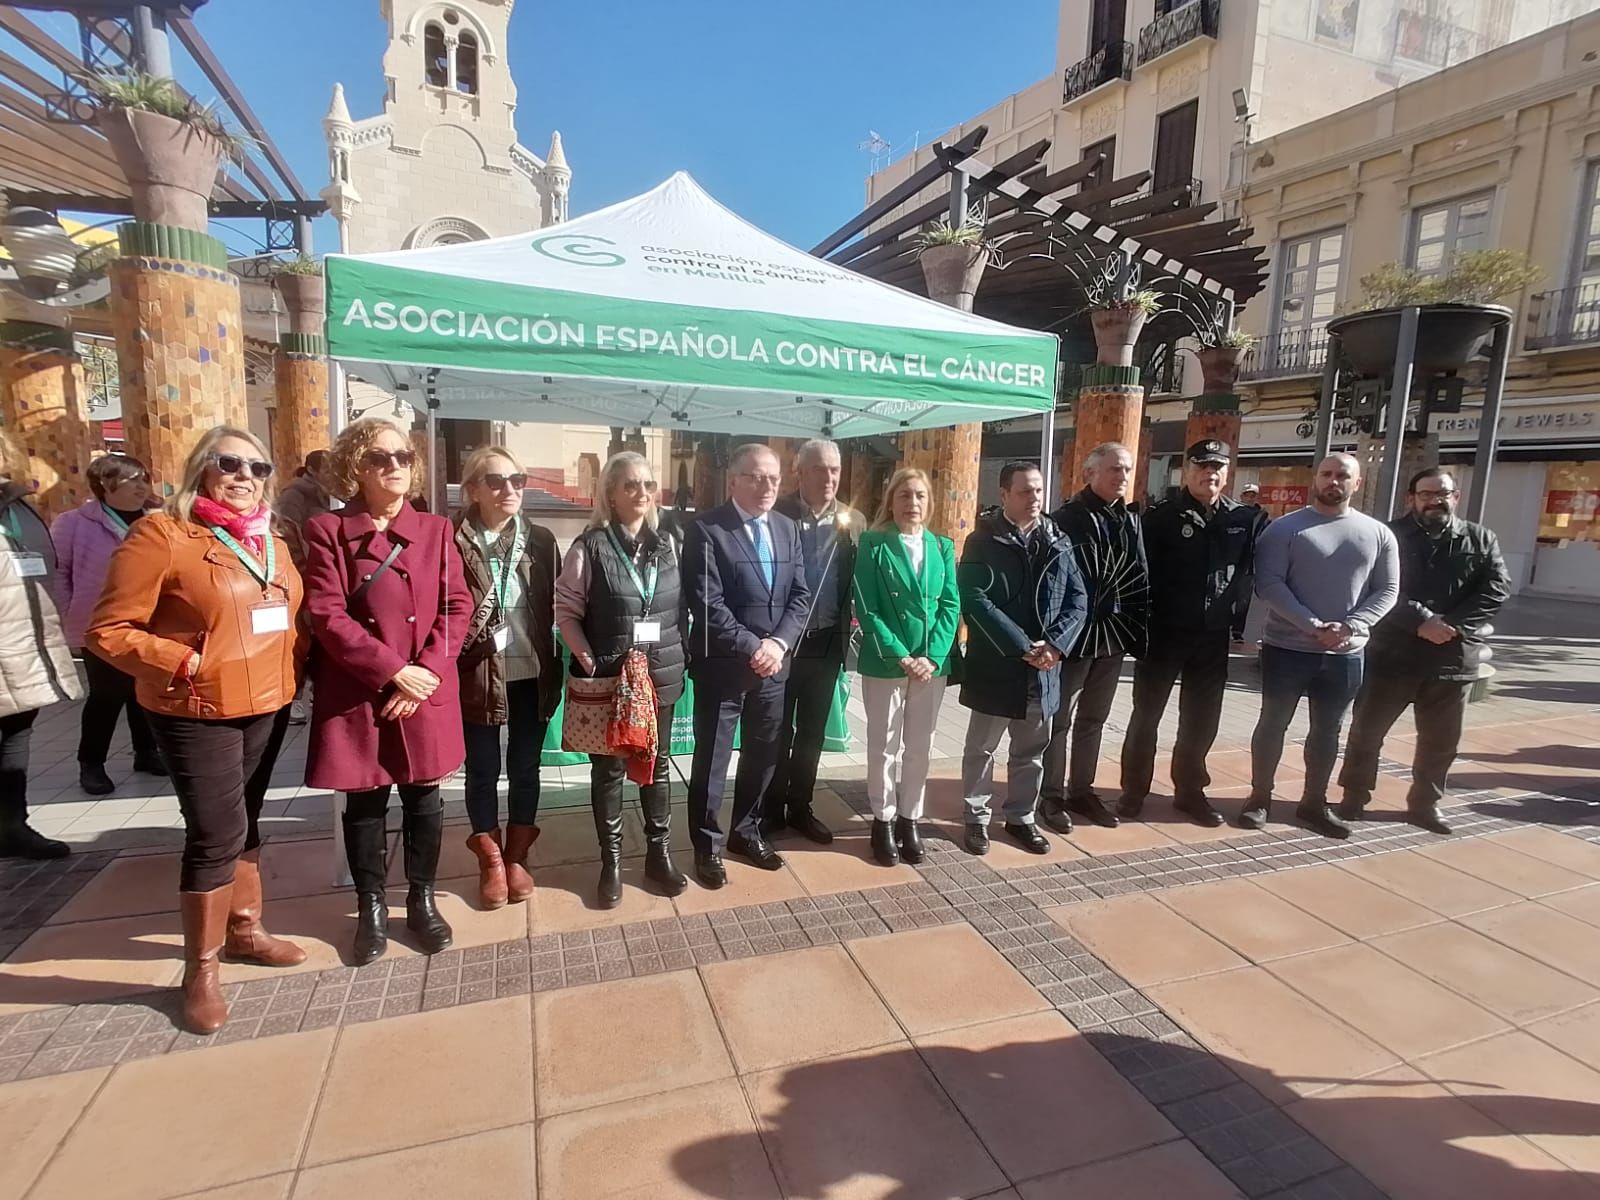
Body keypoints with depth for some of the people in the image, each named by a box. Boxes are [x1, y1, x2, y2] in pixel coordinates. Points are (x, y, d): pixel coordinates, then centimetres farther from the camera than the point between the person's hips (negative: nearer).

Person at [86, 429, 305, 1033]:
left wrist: (299, 659, 1)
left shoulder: (271, 542, 8)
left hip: (268, 706, 6)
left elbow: (292, 618, 17)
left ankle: (244, 929, 36)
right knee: (216, 833, -2)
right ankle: (200, 969, 16)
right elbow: (107, 630, -12)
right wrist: (186, 664, -18)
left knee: (244, 824, 19)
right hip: (197, 712, -6)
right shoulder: (162, 533, -11)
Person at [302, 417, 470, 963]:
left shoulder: (436, 529, 5)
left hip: (426, 692, 2)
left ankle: (422, 901, 29)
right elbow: (327, 615, -10)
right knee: (364, 803, 12)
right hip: (357, 694, -1)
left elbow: (457, 607, 1)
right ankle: (371, 907, 31)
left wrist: (427, 670, -11)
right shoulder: (327, 531, -2)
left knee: (424, 799, 11)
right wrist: (394, 670, -16)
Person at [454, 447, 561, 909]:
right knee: (483, 769, 11)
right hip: (477, 674, -2)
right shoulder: (454, 541, -7)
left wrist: (554, 669, 3)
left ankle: (516, 857, 31)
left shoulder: (541, 540, 2)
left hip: (531, 674, 3)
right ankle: (490, 861, 30)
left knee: (525, 767, 13)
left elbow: (552, 608, 5)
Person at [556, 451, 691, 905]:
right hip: (608, 677, -3)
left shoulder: (671, 542, 4)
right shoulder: (590, 547, -7)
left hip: (661, 674, 3)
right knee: (609, 769, 9)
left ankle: (659, 854, 28)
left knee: (657, 764, 14)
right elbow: (566, 611, -6)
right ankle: (611, 862, 24)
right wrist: (590, 663, -11)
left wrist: (682, 654, 2)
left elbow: (686, 607, 10)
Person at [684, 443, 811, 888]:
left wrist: (779, 643, -10)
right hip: (722, 665, -5)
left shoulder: (787, 528, 8)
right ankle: (707, 845, 25)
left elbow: (801, 595, 5)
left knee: (763, 754, 17)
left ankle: (746, 831, 37)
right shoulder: (707, 530, -11)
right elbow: (707, 604, -17)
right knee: (712, 759, 7)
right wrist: (751, 647, -18)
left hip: (773, 664, 6)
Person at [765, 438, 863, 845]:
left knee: (812, 731, 15)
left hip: (827, 641, 3)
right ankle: (772, 809, 26)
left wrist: (850, 633, -5)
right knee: (777, 730, 10)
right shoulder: (777, 515, -9)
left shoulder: (854, 521, 2)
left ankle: (800, 808, 31)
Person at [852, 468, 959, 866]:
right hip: (885, 662, -3)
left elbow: (951, 606, 2)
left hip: (932, 662, 4)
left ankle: (910, 820, 27)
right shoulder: (873, 544, -5)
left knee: (919, 747, 12)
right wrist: (900, 656, -17)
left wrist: (932, 656, -11)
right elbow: (866, 609, -11)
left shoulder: (942, 547, 6)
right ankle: (883, 821, 23)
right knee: (884, 745, 8)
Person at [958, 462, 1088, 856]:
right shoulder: (983, 541, -7)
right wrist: (1023, 646, -21)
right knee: (981, 748, 10)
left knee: (1032, 751, 16)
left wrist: (1055, 644, -12)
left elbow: (1077, 599, 4)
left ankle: (1021, 818, 32)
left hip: (1044, 668, 5)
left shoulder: (1058, 542, 6)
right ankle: (977, 818, 26)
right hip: (994, 665, -4)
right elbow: (974, 601, -17)